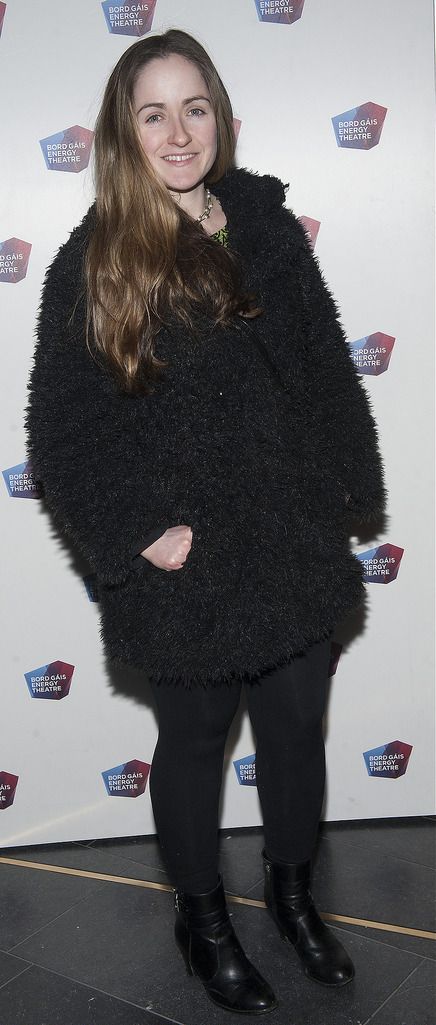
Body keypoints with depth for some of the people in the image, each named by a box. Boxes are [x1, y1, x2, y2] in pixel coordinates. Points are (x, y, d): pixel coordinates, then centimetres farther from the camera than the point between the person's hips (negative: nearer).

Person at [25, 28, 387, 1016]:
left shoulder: (267, 226, 2)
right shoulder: (91, 262, -8)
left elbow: (328, 368, 7)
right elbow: (60, 425, -8)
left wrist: (345, 490, 3)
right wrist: (136, 532, -15)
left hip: (292, 541, 4)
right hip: (186, 561, -3)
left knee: (298, 727, 17)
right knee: (194, 741, 14)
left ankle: (292, 890, 44)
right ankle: (203, 918, 39)